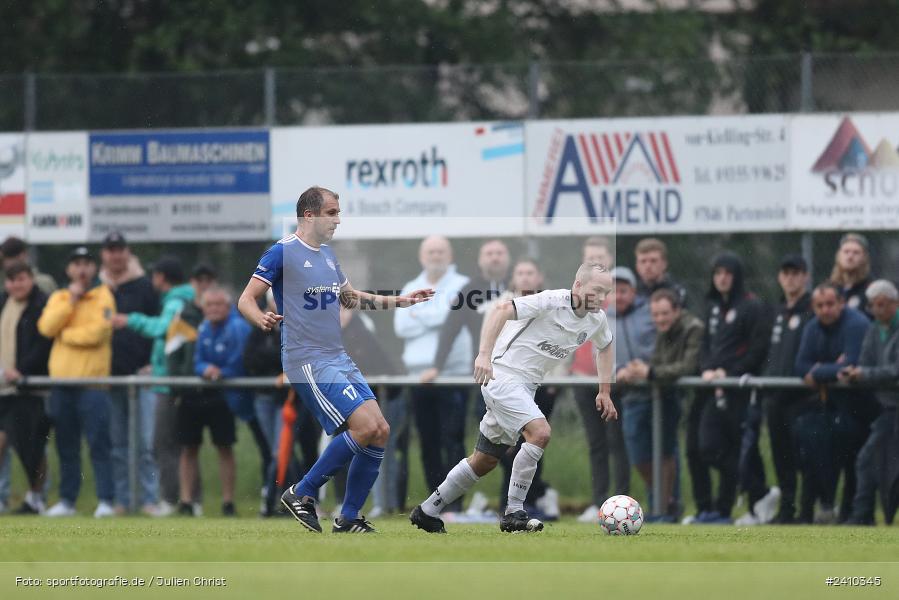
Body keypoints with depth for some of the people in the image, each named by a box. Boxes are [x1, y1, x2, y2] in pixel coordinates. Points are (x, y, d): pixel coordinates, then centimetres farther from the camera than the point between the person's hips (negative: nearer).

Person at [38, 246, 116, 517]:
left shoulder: (103, 296, 1)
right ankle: (67, 500, 15)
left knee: (98, 444, -10)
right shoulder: (58, 298, 15)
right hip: (61, 381, 5)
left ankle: (105, 501, -10)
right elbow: (47, 327, -2)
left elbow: (98, 332, -12)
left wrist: (65, 334, -2)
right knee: (66, 446, 9)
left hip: (92, 380, -5)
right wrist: (71, 301, -7)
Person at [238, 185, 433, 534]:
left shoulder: (327, 254, 16)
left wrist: (400, 302, 27)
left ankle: (348, 519, 10)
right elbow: (246, 299, -11)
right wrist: (262, 320, -32)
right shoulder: (282, 253, -9)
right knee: (365, 426, -19)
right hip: (308, 361, -9)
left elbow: (350, 298, 30)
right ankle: (302, 494, -6)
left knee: (380, 431, 1)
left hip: (339, 359, 9)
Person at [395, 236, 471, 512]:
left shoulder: (461, 286, 3)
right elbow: (400, 326, 2)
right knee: (428, 443, 5)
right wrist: (433, 317, -8)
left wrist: (418, 315, 0)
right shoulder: (411, 289, 17)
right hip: (419, 373, 5)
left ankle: (455, 501, -11)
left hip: (453, 374, -5)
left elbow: (451, 315, -13)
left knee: (452, 440, -10)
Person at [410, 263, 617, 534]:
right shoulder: (551, 302, -20)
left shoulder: (596, 320, 5)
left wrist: (605, 391, 22)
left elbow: (605, 347, 27)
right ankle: (514, 512, -20)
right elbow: (501, 311, -25)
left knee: (485, 461, 13)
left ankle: (427, 512, 25)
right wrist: (485, 355, -33)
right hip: (503, 376, -9)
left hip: (525, 387, 9)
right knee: (540, 432, -27)